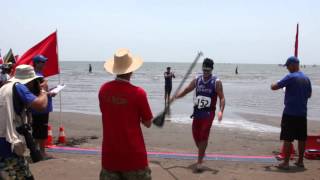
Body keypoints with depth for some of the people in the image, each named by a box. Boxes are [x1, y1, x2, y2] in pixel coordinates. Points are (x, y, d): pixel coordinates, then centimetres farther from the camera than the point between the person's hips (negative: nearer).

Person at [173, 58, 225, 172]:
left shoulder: (216, 82, -7)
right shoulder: (197, 80, 5)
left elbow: (222, 98, -10)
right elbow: (186, 91, 11)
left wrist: (221, 111, -24)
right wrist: (175, 96, -3)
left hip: (208, 113, -4)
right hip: (197, 112, 5)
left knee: (203, 136, -9)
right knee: (196, 136, 10)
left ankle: (199, 161, -2)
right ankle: (201, 153, 36)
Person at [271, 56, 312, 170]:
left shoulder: (290, 77, -13)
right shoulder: (306, 78, 9)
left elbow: (274, 87, -13)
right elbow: (309, 95, 21)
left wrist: (273, 85, 9)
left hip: (290, 113, -7)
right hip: (302, 113, 7)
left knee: (287, 139, -3)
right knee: (301, 138, 12)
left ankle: (285, 163, -1)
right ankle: (300, 161, 20)